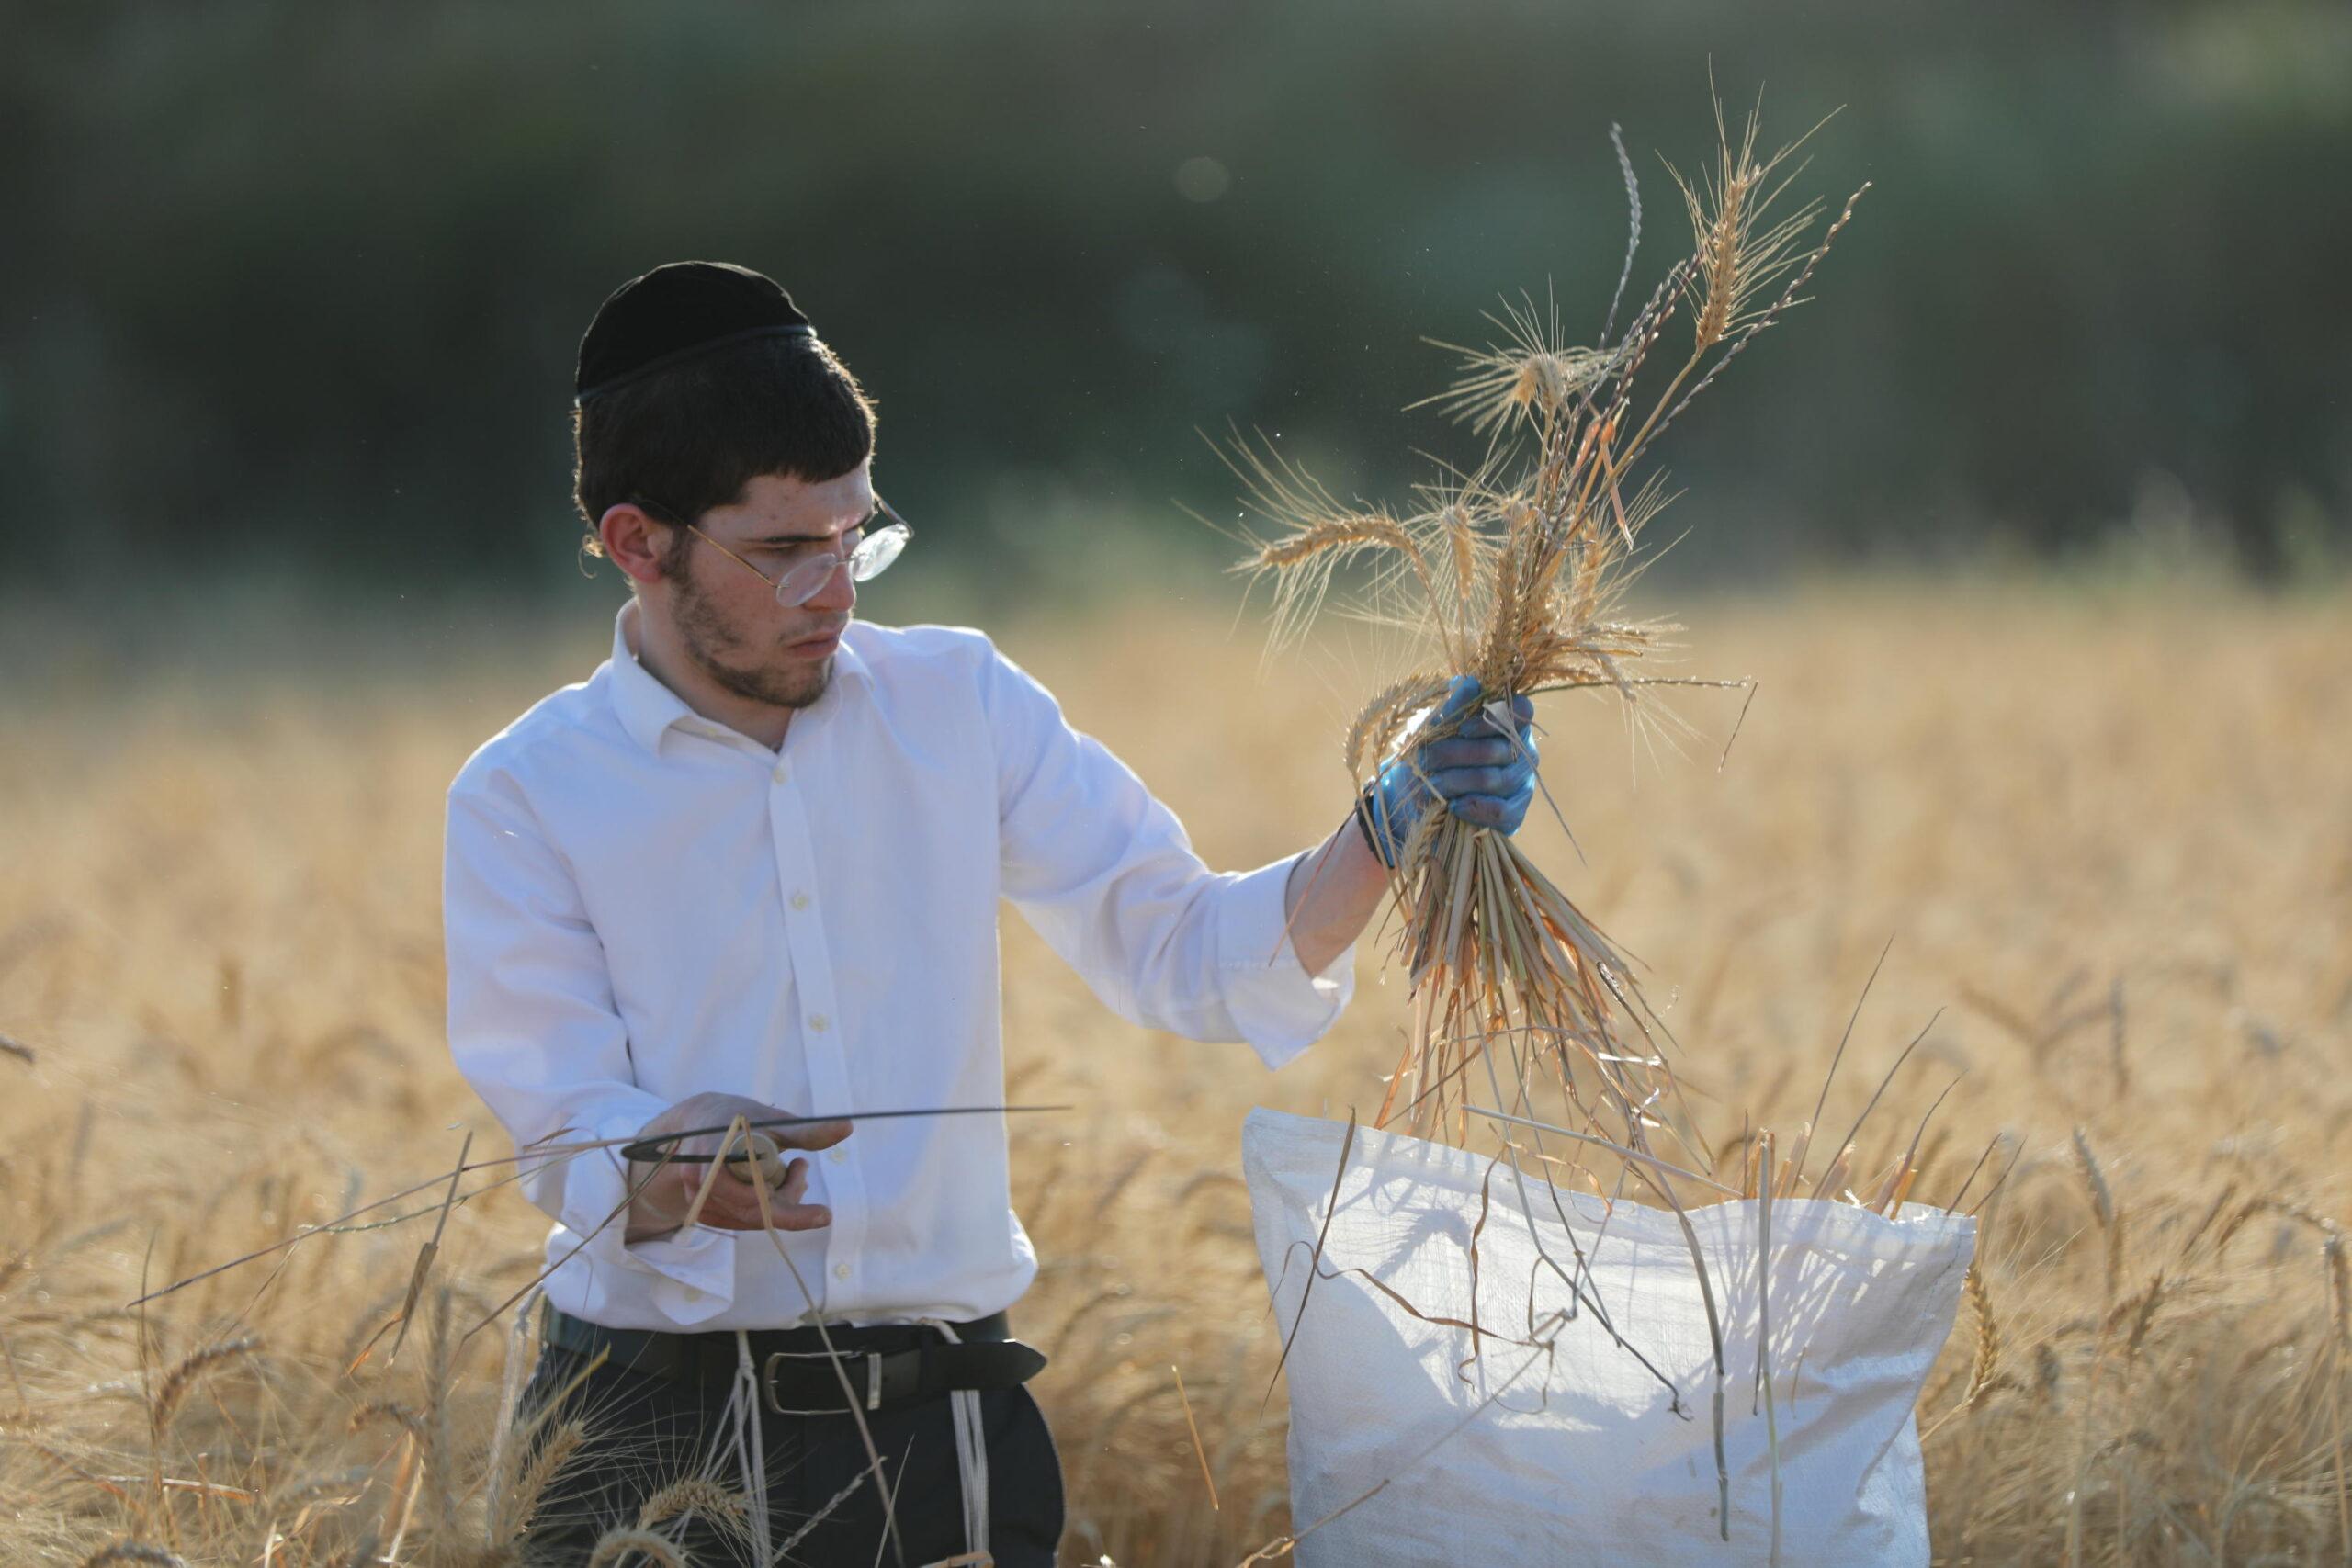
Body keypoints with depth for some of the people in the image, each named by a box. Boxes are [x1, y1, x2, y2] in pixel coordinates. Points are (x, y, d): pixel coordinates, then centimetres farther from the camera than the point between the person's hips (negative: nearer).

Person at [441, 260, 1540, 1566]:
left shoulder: (959, 702, 6)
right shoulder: (526, 800, -3)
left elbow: (1182, 954, 5)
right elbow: (571, 1150, -9)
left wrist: (1388, 835, -11)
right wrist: (671, 1173, -32)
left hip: (945, 1431, 3)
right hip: (656, 1450, -2)